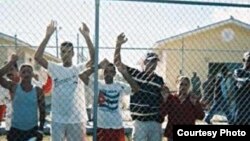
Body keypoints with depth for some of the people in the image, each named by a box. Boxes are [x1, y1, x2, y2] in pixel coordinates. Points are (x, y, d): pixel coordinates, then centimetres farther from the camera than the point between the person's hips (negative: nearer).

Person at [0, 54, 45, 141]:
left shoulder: (38, 91, -1)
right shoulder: (13, 87, -3)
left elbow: (42, 111, 3)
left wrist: (40, 129, -2)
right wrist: (12, 62, -19)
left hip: (32, 130, 1)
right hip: (16, 130, -1)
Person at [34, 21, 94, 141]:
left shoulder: (79, 69, 0)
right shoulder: (55, 68, 3)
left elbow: (93, 58, -15)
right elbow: (37, 57, -9)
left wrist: (87, 37, -24)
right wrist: (47, 36, -16)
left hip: (77, 118, -1)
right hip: (58, 119, 1)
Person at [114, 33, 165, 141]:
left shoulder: (159, 80, 9)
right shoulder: (134, 74, 2)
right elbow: (117, 62, -4)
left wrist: (165, 96, -4)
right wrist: (118, 44, -15)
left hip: (155, 121, 3)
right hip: (140, 121, -3)